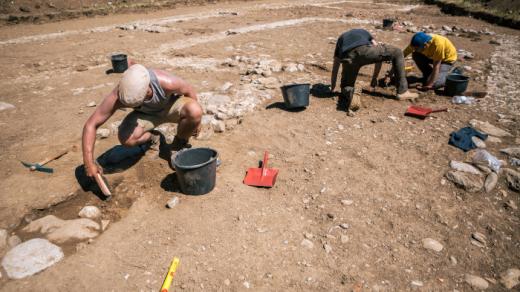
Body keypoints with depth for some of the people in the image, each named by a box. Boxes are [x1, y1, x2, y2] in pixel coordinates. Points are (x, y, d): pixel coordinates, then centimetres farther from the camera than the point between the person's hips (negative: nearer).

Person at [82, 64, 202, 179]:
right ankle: (152, 138, 7)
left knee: (195, 112, -34)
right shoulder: (117, 97, -33)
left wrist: (195, 121, -5)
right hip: (147, 113, 1)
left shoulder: (166, 82, -39)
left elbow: (189, 91, -18)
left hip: (171, 105, -1)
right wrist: (89, 162, -33)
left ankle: (179, 144, -4)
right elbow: (91, 125, -26)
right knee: (126, 138, -28)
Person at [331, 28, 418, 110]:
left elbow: (335, 69, 39)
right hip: (365, 51, -1)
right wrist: (374, 78, 38)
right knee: (397, 53, 21)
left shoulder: (341, 39, 41)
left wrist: (332, 88, 48)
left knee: (346, 87, 24)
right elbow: (379, 53, 33)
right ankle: (402, 91, 16)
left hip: (348, 59, 1)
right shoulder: (364, 32, 40)